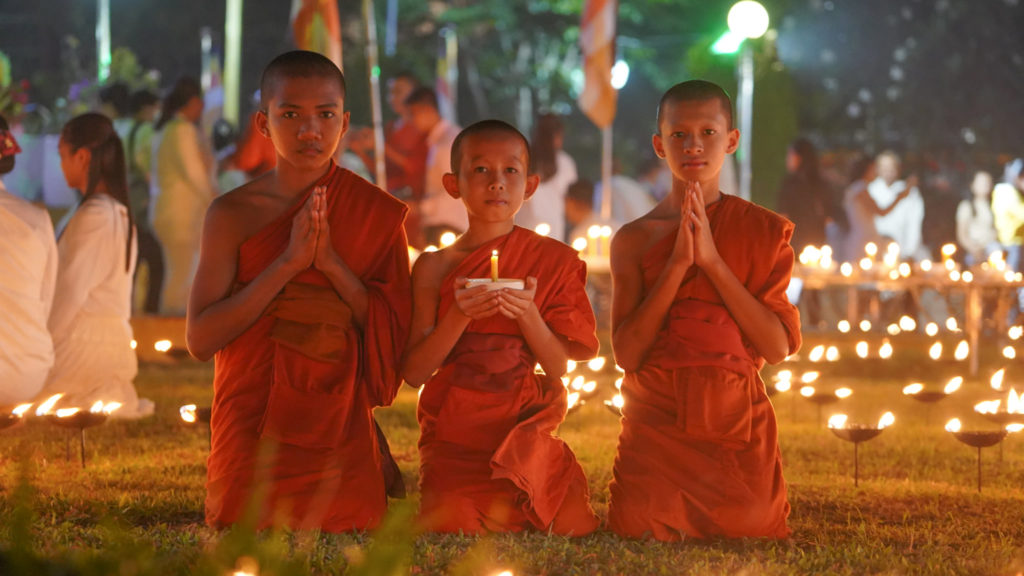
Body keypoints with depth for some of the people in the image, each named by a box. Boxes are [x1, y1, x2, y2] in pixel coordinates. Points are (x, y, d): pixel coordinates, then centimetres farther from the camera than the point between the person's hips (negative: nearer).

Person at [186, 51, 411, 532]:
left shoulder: (377, 214, 0)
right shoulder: (232, 214, -3)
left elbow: (397, 337, -4)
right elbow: (201, 339, -10)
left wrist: (332, 262, -16)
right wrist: (289, 262, -17)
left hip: (337, 433, 0)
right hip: (251, 432, 0)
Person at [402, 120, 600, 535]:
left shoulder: (552, 261, 5)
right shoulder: (434, 267, 2)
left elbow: (558, 368, 2)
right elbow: (413, 373, -3)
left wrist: (527, 314, -16)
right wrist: (459, 317, -18)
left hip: (524, 434, 1)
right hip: (455, 439, -1)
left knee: (573, 531, -15)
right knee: (457, 530, -22)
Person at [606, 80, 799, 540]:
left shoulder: (764, 231, 3)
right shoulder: (634, 239, 3)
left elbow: (778, 347, -7)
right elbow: (626, 353, -6)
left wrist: (712, 260, -13)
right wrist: (677, 264, -13)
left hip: (736, 430, 0)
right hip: (655, 428, 0)